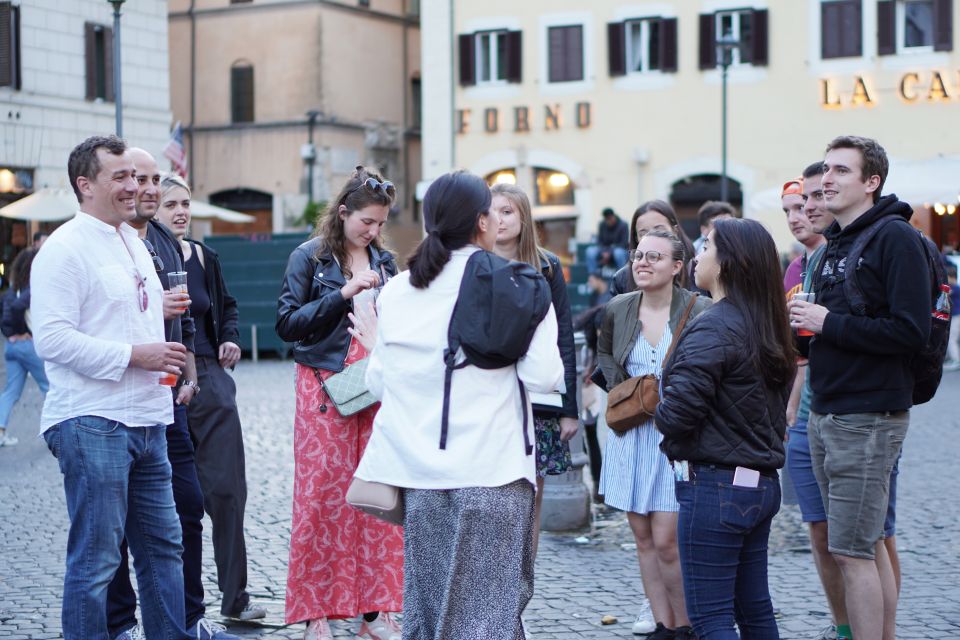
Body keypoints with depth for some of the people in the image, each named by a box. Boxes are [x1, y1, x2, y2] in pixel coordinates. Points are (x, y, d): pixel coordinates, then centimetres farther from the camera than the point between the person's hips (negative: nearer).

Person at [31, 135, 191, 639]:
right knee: (95, 556, -3)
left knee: (163, 545, 14)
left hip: (147, 420, 9)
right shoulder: (65, 248, -10)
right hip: (93, 424, -9)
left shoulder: (134, 243, 18)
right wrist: (133, 355, -19)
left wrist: (166, 356, 14)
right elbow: (52, 338, -18)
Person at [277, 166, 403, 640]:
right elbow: (287, 323, -7)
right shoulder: (310, 257, -1)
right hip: (326, 388, -4)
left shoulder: (383, 260, 13)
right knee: (323, 497, -3)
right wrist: (342, 294, -14)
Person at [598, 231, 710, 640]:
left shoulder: (699, 311, -11)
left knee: (666, 541, -9)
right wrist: (620, 388, 8)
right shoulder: (618, 309, 2)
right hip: (630, 436, 5)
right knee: (643, 537, 9)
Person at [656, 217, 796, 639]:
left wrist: (661, 415, -2)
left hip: (715, 487, -9)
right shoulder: (768, 328, 10)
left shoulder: (713, 328, -17)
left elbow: (678, 410, -24)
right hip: (762, 484, 9)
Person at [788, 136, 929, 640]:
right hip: (825, 413, 9)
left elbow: (911, 331, -20)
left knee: (852, 552, -8)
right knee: (868, 548, 14)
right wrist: (805, 325, 3)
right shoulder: (834, 245, 16)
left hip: (870, 417, -9)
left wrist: (829, 324, -17)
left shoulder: (896, 239, -11)